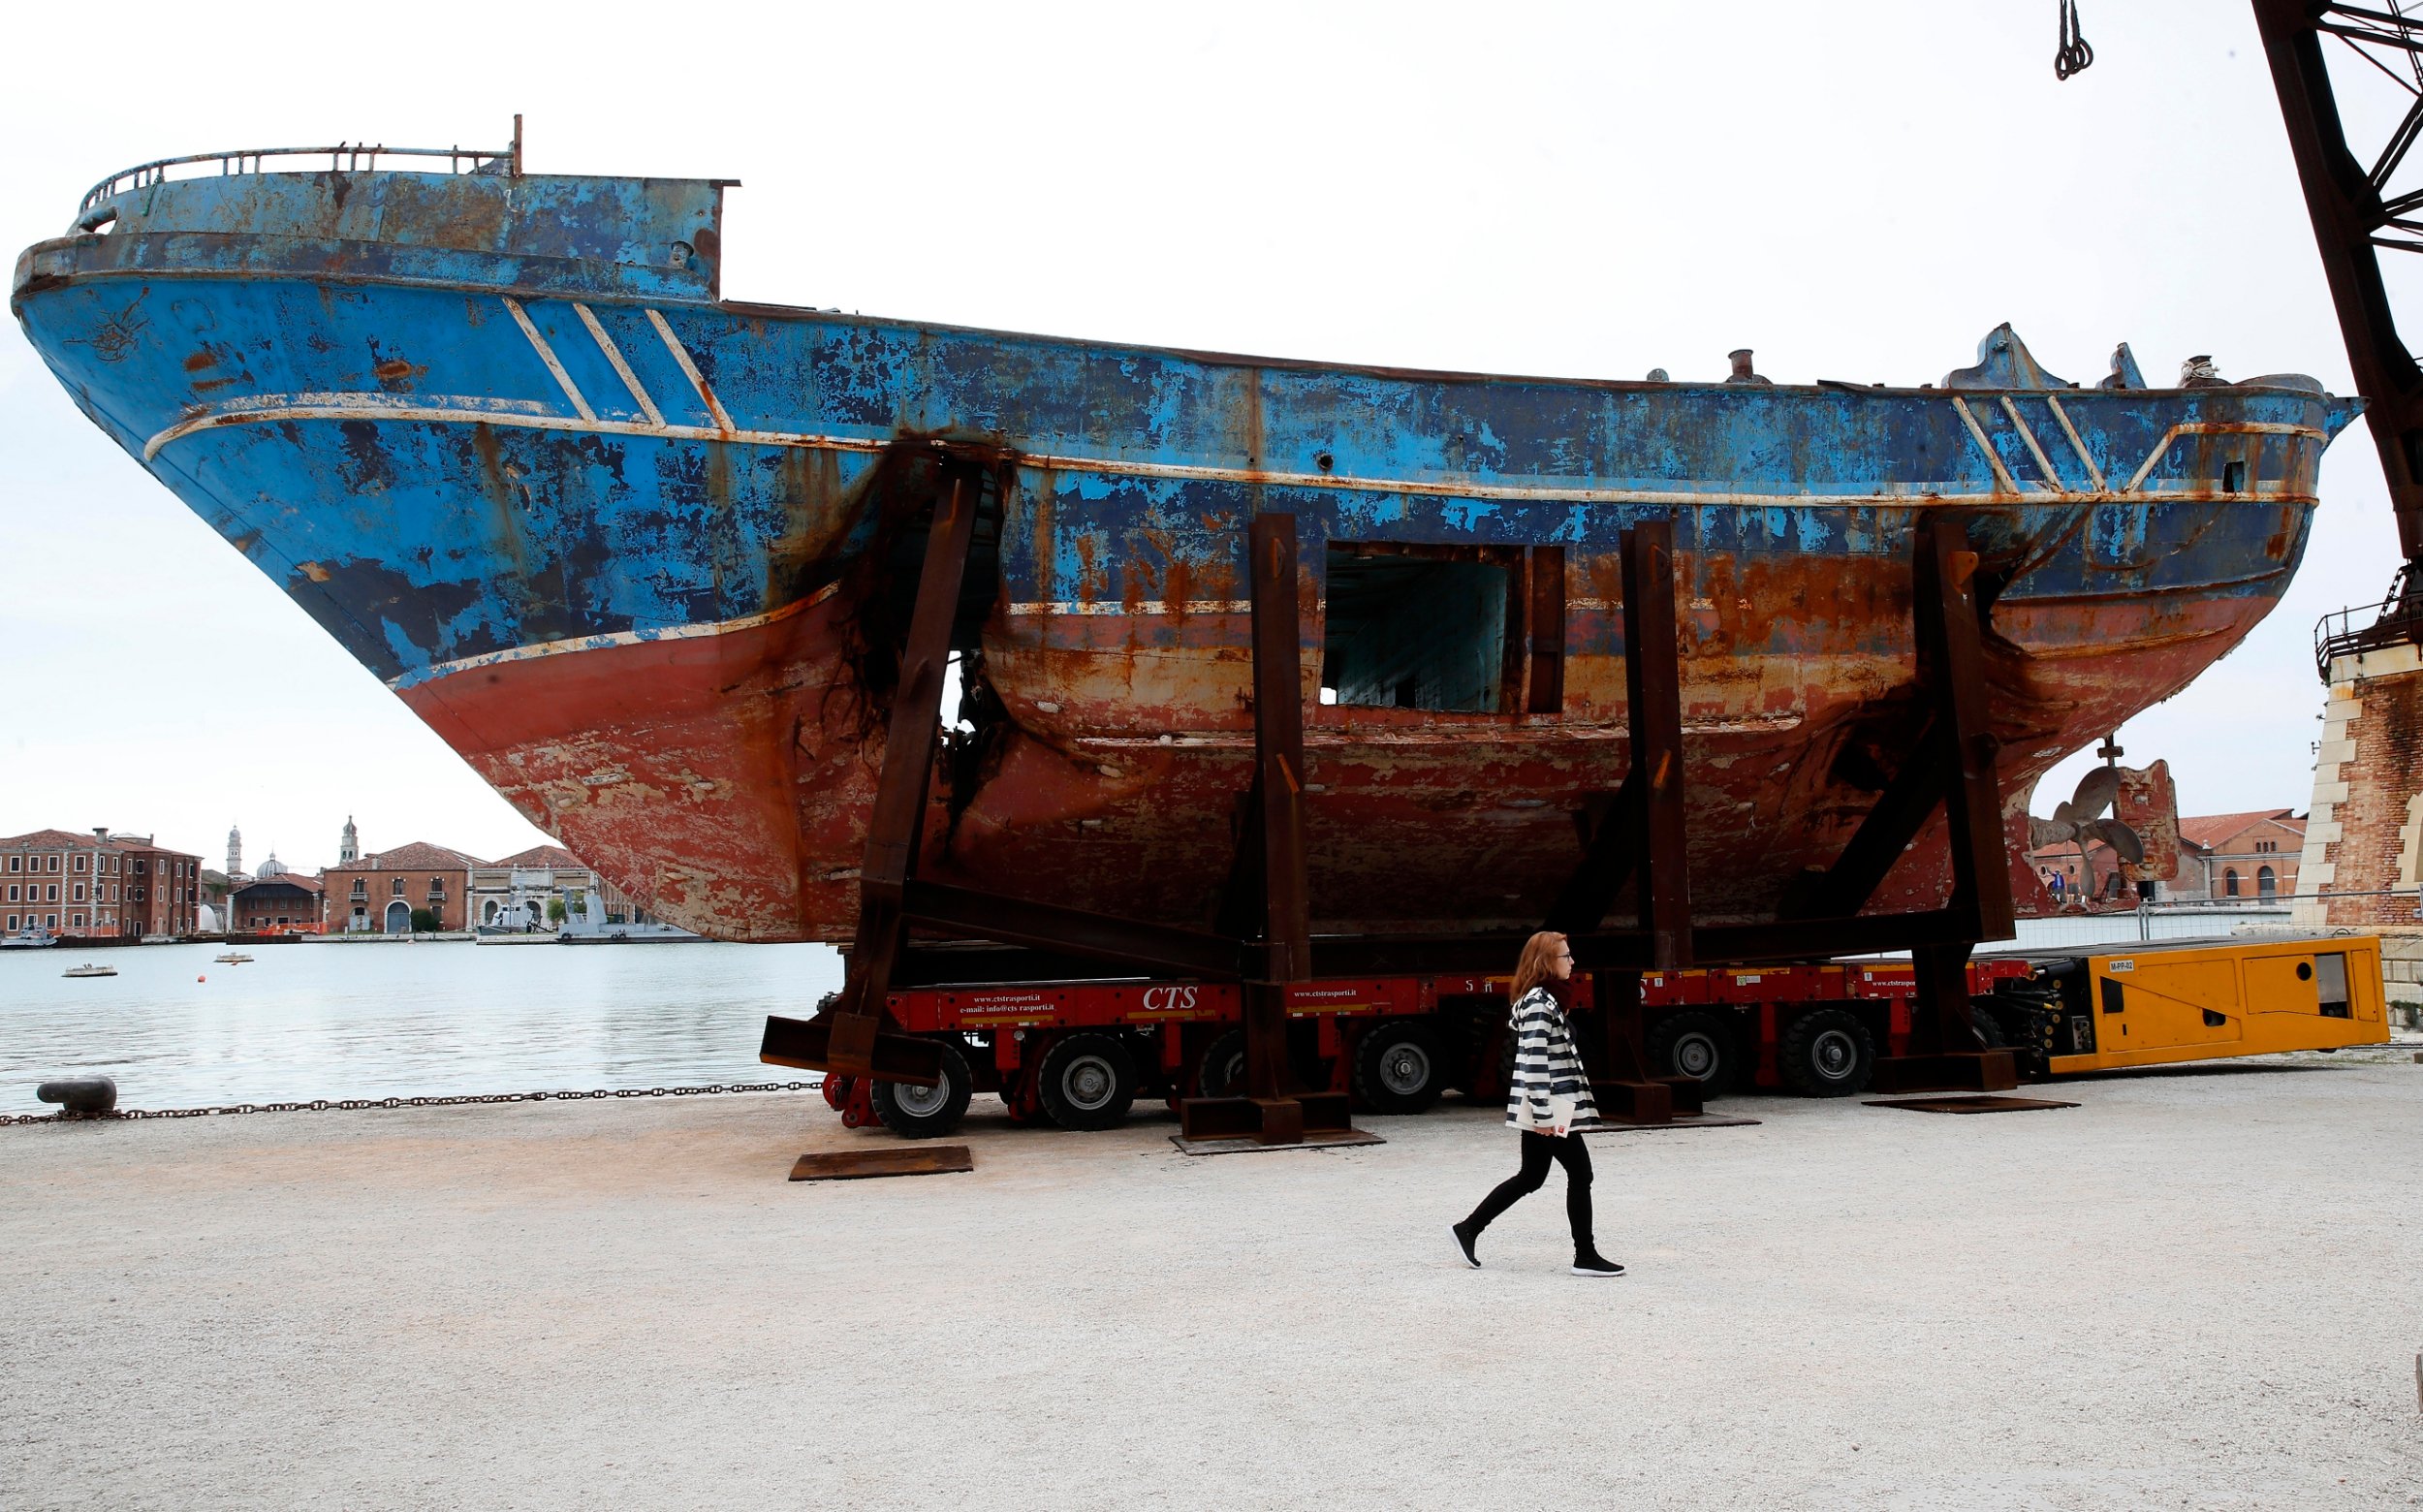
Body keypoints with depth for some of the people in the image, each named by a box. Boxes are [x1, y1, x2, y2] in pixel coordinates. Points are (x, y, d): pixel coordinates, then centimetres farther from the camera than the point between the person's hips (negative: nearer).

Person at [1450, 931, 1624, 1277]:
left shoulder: (1542, 999, 15)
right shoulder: (1539, 1003, -17)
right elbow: (1535, 1061, -22)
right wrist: (1544, 1115, -22)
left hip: (1544, 1108, 10)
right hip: (1549, 1108, -10)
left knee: (1530, 1178, 14)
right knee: (1580, 1173, -1)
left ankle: (1468, 1229, 19)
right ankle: (1585, 1256, 7)